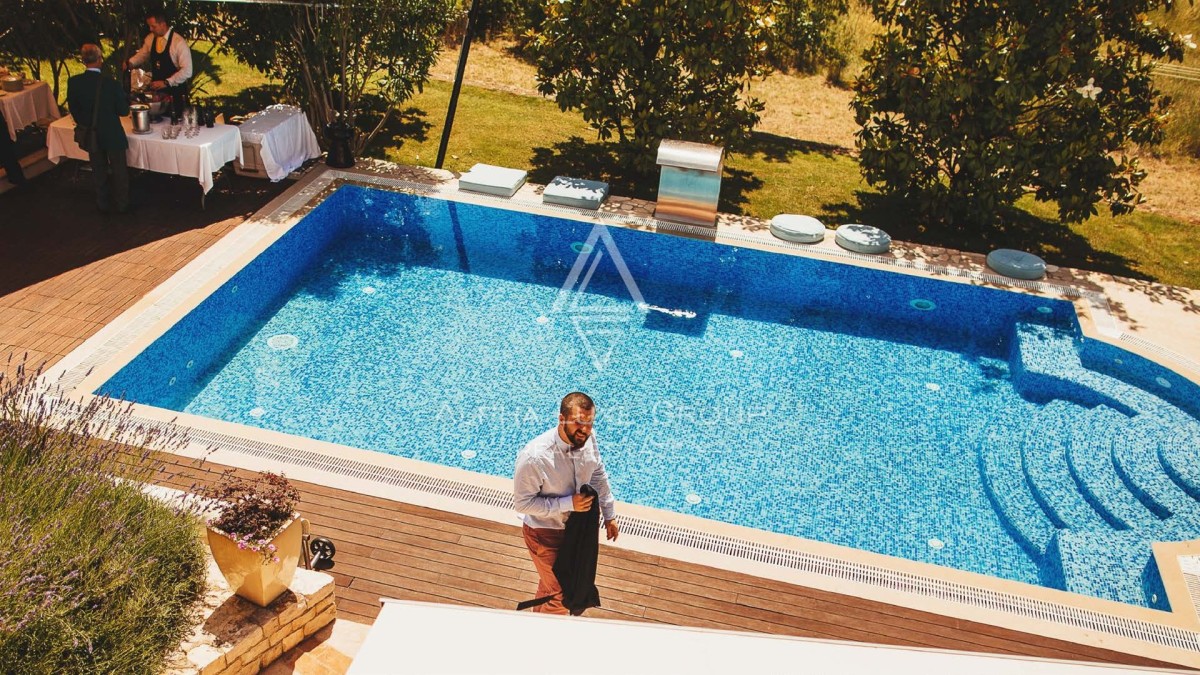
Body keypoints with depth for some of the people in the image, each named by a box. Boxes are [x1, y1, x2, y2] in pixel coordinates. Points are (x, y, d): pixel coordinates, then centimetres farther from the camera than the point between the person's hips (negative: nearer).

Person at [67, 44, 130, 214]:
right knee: (119, 171, 15)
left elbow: (73, 110, -1)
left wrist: (85, 124, 16)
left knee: (99, 171, 20)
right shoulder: (111, 83, -22)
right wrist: (126, 96, 3)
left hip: (91, 136, 3)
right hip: (112, 135, -3)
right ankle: (122, 205, 25)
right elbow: (123, 111, -15)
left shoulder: (73, 82, -11)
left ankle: (103, 204, 31)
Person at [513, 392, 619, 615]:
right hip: (544, 532, -6)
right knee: (560, 595, 8)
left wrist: (609, 515, 10)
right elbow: (522, 503, -26)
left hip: (574, 525, 6)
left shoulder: (588, 440, -18)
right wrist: (568, 503, -31)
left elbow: (599, 476, 1)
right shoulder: (534, 457, -36)